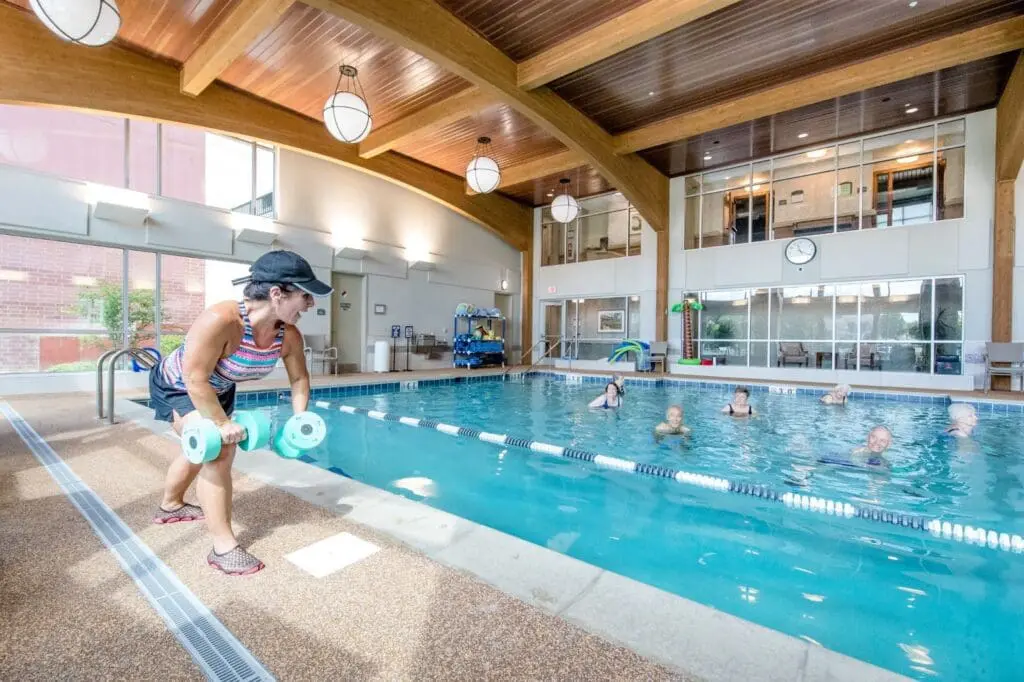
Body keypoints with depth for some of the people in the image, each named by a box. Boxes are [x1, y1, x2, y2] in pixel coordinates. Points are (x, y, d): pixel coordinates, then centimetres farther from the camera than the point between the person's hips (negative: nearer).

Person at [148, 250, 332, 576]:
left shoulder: (289, 336, -24)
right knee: (219, 451, -21)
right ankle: (224, 546, -7)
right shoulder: (221, 320, -44)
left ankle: (170, 506, 56)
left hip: (217, 390, 7)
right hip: (177, 386, -7)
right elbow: (195, 379, -38)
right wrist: (222, 423, -31)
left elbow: (299, 378, -8)